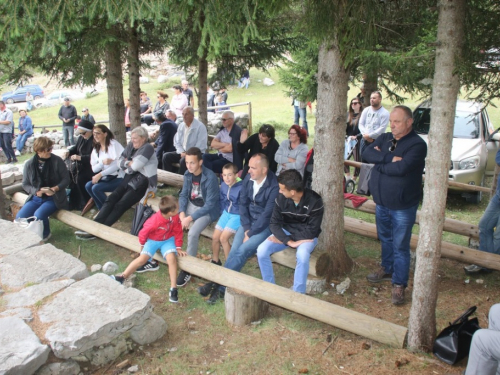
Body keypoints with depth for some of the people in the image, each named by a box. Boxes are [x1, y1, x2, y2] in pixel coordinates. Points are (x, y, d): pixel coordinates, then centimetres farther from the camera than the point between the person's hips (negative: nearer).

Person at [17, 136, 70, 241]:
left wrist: (55, 189, -22)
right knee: (19, 217, -18)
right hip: (36, 198, 3)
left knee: (39, 215, -30)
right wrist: (36, 191, -17)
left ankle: (45, 235, 1)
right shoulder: (29, 164, -1)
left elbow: (66, 179, -5)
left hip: (53, 198, -3)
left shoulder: (57, 161, -9)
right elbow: (25, 184, 3)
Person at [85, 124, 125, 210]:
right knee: (88, 185, -13)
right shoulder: (96, 149, 12)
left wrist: (100, 174, -19)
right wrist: (102, 162, -16)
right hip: (107, 178, 7)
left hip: (119, 177, -7)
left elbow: (118, 164, -16)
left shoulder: (113, 144, -8)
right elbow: (94, 169, 6)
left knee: (96, 188, -22)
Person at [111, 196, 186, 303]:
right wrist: (143, 245, 2)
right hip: (153, 240, -2)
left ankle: (173, 288, -19)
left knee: (171, 258, -22)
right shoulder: (154, 222, -33)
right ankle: (122, 277, -4)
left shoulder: (175, 217, -20)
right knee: (142, 258, -18)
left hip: (168, 240, 2)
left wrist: (178, 248, -3)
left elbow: (178, 232, -5)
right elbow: (143, 233, -15)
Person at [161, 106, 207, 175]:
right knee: (166, 156, -12)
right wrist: (182, 152, -6)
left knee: (183, 160, -34)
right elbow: (177, 141, 11)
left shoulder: (200, 126, -11)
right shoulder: (181, 126, 11)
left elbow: (201, 145, -17)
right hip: (182, 152, 7)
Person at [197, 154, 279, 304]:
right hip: (249, 221, 5)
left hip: (265, 225, -5)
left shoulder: (274, 187, -21)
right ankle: (221, 289, -16)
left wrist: (250, 234, -17)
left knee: (243, 250, -22)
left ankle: (218, 283, -16)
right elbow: (243, 203, 2)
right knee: (234, 250, -14)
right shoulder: (248, 178, -3)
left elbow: (267, 215, -21)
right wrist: (246, 228, -8)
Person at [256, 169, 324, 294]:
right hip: (286, 232, 4)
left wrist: (283, 239, -20)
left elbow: (311, 231, -20)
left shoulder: (314, 201, -24)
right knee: (261, 250, -20)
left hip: (306, 235, -3)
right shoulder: (281, 198, -13)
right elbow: (274, 223, -10)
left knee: (302, 255, -37)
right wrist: (288, 241, -26)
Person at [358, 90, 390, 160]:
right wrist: (365, 135, -9)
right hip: (364, 140, 5)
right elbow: (360, 124, 7)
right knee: (363, 159, 7)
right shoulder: (366, 110, 11)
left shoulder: (385, 113, -4)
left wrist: (369, 136, -13)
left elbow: (382, 129, -12)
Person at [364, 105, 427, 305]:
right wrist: (389, 158, -23)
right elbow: (367, 153, -10)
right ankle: (387, 269, 41)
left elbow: (401, 168, -28)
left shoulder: (417, 144, -16)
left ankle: (399, 284, 13)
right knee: (385, 239, 22)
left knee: (400, 246, 2)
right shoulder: (384, 138, 5)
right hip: (381, 201, 7)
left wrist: (379, 163, -13)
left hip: (403, 206, -6)